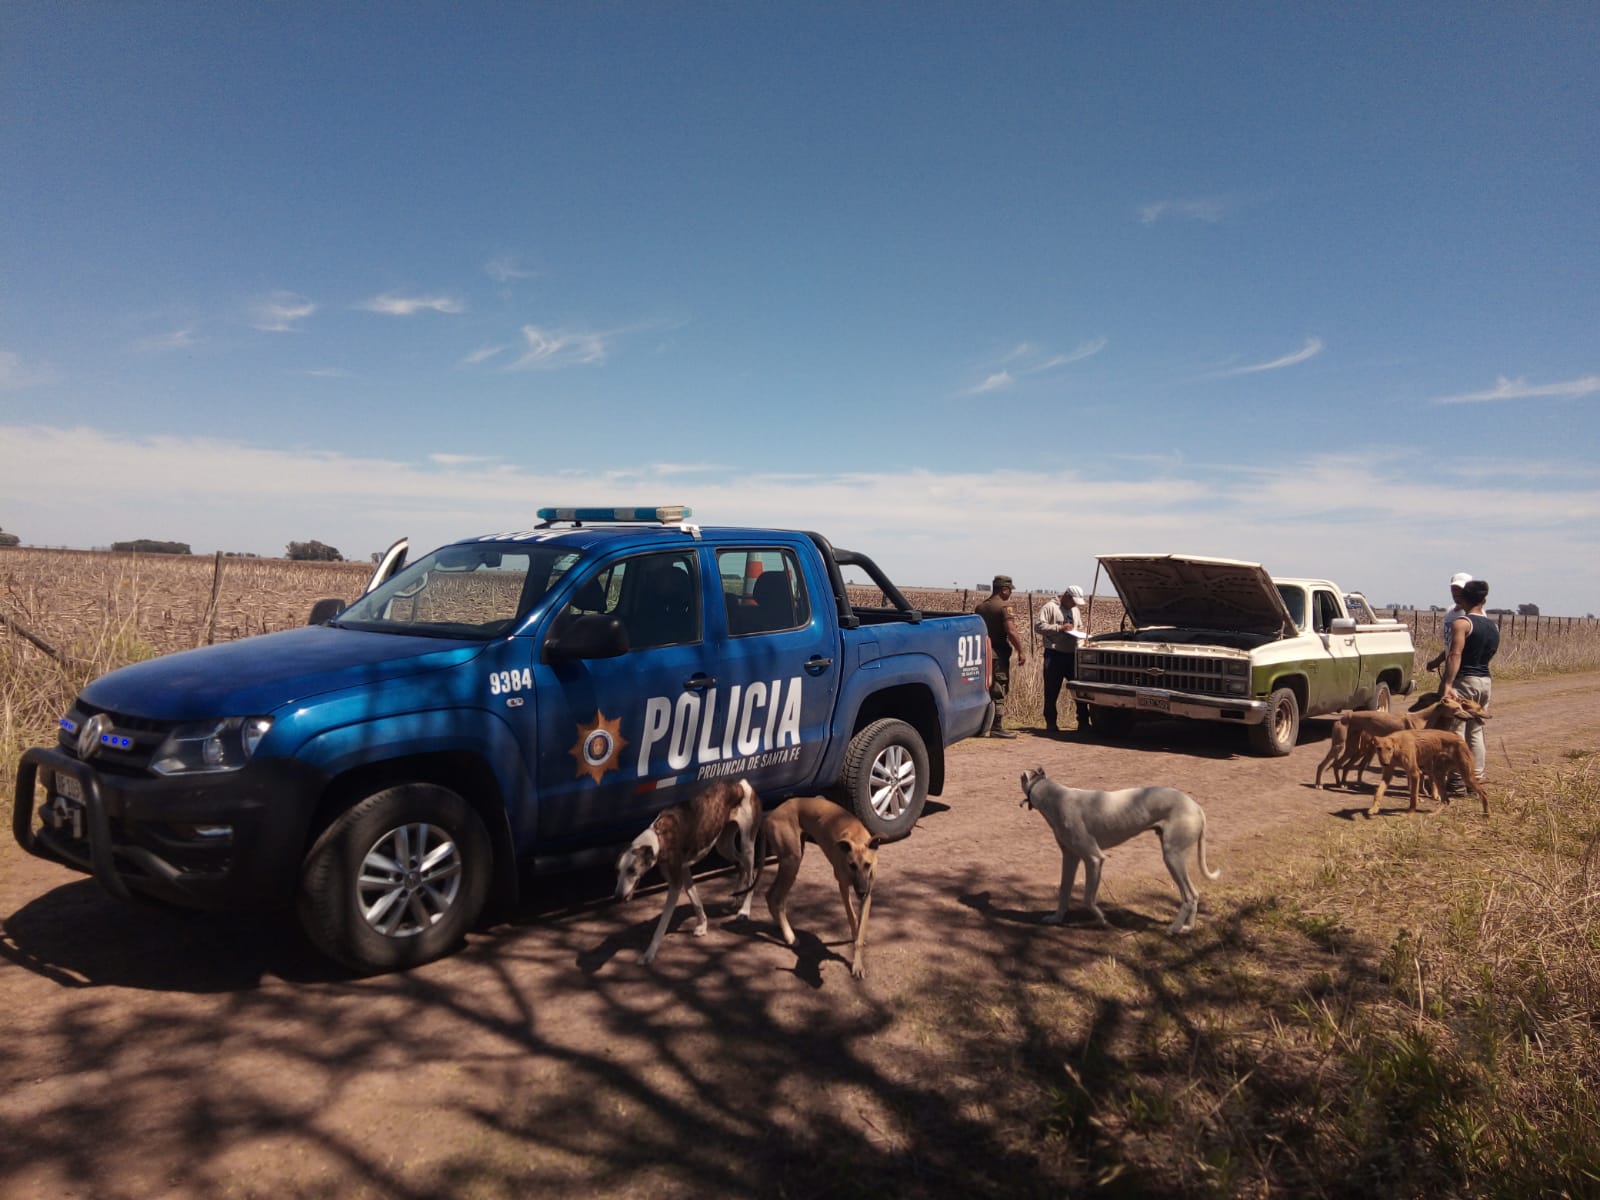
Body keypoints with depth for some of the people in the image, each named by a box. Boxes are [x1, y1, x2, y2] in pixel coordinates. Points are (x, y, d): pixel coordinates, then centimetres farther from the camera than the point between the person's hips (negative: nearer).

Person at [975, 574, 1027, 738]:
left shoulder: (980, 607, 11)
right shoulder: (1003, 607, -12)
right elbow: (1011, 632, -20)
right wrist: (1020, 652, -13)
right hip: (998, 654, -7)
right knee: (999, 691, -3)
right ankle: (997, 727, -3)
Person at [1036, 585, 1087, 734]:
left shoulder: (1076, 610, 19)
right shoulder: (1050, 607, -4)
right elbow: (1038, 625, -14)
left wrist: (1079, 631, 7)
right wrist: (1060, 628, -18)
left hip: (1072, 654, 6)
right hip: (1054, 655, -6)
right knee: (1051, 691, 0)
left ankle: (1083, 721, 12)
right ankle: (1051, 723, 8)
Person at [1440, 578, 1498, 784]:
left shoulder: (1462, 623, -13)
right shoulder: (1494, 627, 11)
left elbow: (1455, 655, -22)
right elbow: (1487, 654, 18)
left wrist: (1447, 684, -26)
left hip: (1464, 681, -7)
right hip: (1485, 681, 8)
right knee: (1476, 732, 14)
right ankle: (1477, 778, 16)